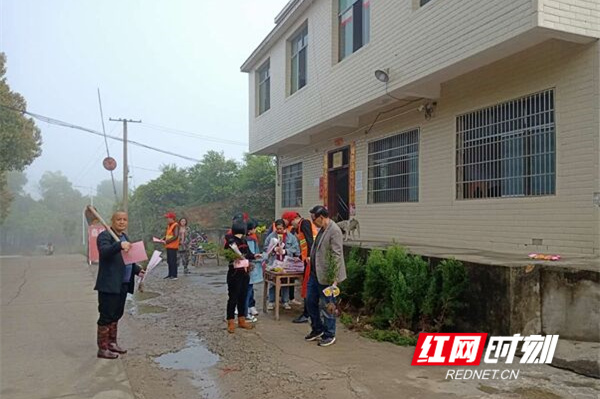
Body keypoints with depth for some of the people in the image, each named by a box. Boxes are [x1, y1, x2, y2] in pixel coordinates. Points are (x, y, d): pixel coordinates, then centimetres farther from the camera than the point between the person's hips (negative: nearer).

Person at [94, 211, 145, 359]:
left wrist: (137, 270, 13)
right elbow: (104, 252, -30)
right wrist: (119, 245, -45)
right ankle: (102, 349, 6)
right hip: (109, 284, -9)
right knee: (106, 316, -2)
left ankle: (112, 343, 28)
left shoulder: (124, 237, 17)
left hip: (123, 284, 9)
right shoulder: (105, 236, -10)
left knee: (116, 315, 16)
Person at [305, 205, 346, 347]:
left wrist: (334, 278, -24)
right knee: (310, 301, 16)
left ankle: (329, 335, 18)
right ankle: (317, 329, 33)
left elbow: (337, 256, -23)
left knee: (327, 306, 3)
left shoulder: (334, 231, -19)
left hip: (326, 276, -10)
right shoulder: (322, 229, 10)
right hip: (315, 273, 10)